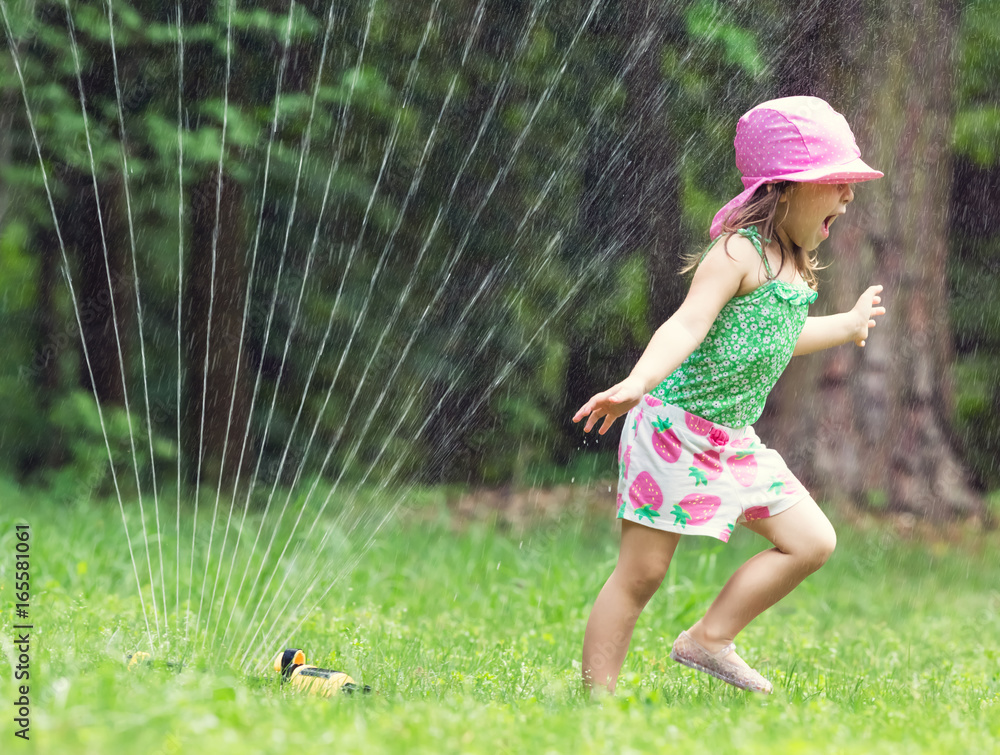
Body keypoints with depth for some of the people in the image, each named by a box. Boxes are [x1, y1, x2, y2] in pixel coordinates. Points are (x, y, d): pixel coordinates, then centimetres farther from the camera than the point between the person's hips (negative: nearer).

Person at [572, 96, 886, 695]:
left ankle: (709, 639, 13)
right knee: (642, 572, -5)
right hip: (677, 427, -9)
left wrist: (848, 326, 49)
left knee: (812, 541, 6)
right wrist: (637, 384, -46)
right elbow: (688, 324, -29)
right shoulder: (739, 252, -16)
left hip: (734, 438, 9)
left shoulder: (794, 264, 12)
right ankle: (598, 696, 2)